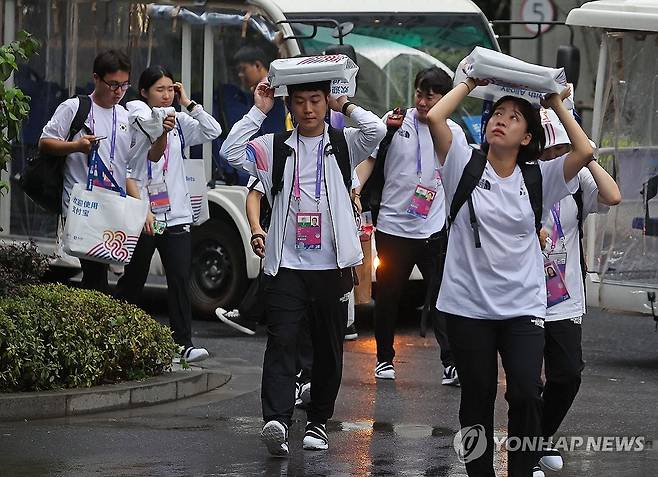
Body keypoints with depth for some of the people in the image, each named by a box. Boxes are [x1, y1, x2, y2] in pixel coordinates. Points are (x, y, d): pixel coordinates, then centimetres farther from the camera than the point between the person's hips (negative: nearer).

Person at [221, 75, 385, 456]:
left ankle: (318, 421, 22)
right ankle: (277, 421, -26)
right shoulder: (274, 148, 8)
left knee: (329, 349, 9)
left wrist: (344, 106, 0)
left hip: (332, 267, 1)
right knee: (281, 342, -14)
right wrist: (259, 111, -2)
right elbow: (232, 151, -6)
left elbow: (376, 130, -12)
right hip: (287, 266, -1)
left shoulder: (343, 145, 6)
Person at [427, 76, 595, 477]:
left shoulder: (538, 178, 4)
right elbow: (435, 117, -12)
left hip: (524, 305, 0)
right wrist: (470, 84, 0)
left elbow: (585, 151, -11)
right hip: (469, 305, 0)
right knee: (478, 398, 6)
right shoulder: (466, 165, 1)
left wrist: (557, 105, -1)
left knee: (526, 393, -13)